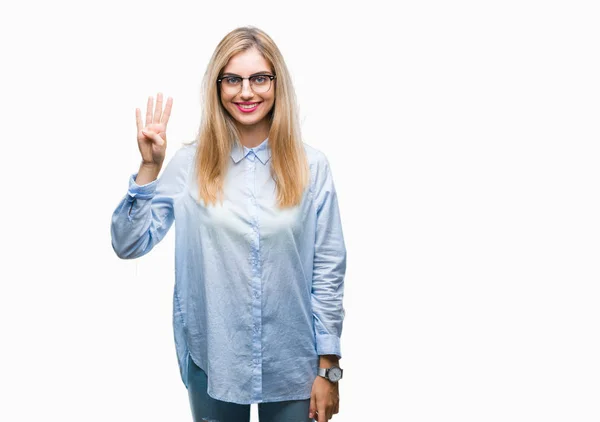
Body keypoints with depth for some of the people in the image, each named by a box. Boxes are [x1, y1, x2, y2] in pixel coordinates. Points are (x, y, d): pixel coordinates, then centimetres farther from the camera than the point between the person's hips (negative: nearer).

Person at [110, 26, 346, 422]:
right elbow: (129, 245, -5)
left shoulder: (311, 165, -6)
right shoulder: (190, 163, -5)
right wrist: (149, 167, -15)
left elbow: (328, 271, -3)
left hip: (291, 363, 0)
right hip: (212, 358, 1)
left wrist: (329, 367, -3)